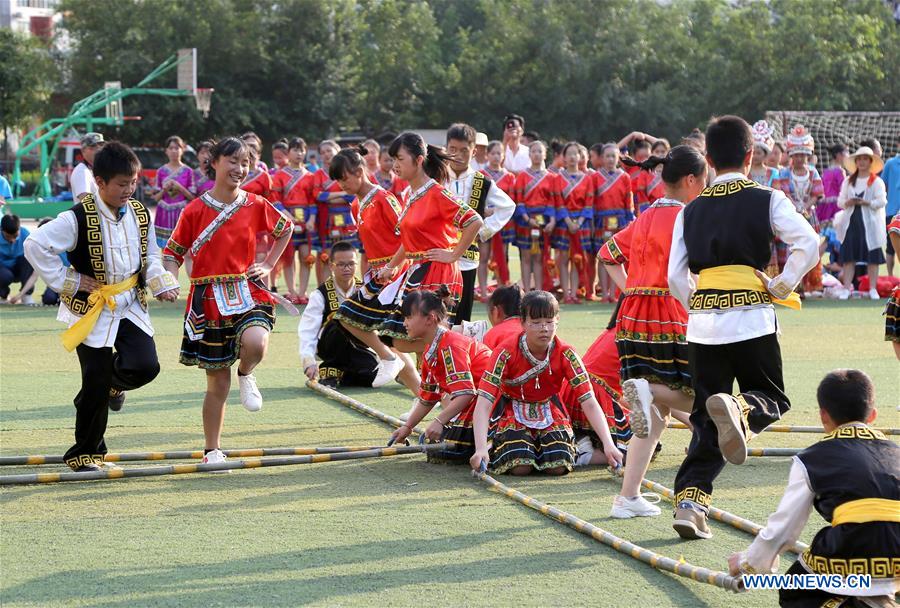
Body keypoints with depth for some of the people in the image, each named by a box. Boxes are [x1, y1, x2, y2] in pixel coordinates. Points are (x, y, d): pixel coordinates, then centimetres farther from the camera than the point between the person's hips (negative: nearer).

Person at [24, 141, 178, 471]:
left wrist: (161, 284, -5)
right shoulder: (79, 218, -17)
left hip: (130, 305, 5)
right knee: (96, 384, -2)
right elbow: (35, 246, -19)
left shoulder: (140, 214, 2)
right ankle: (86, 453, 15)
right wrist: (69, 281, -16)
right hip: (92, 310, -5)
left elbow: (151, 257, 15)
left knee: (145, 366, -12)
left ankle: (113, 384, 25)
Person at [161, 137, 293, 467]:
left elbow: (285, 229, 20)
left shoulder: (256, 205, 2)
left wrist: (268, 266, 11)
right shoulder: (195, 210, -3)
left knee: (255, 344, -32)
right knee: (217, 383, 5)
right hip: (208, 300, -1)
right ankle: (212, 450, 21)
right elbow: (172, 252, 5)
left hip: (247, 293, 1)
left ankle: (246, 375, 4)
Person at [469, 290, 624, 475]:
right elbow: (483, 403, -30)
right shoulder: (506, 352, -25)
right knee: (520, 466, -26)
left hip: (549, 411, 2)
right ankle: (496, 447, 10)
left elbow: (590, 403, -22)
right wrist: (480, 449, -45)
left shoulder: (566, 354, -19)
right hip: (512, 412, -2)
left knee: (559, 466, -22)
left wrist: (608, 444, -36)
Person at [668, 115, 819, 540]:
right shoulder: (768, 200, 2)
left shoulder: (691, 210, 11)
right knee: (772, 400, 13)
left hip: (702, 324, 3)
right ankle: (738, 409, -23)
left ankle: (689, 502, -5)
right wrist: (781, 287, -1)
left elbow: (676, 276, 5)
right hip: (752, 319, -3)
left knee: (706, 420, 10)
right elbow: (809, 244, -12)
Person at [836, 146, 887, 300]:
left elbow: (881, 201, -9)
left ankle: (872, 289, 5)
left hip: (870, 224, -3)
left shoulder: (877, 182, 1)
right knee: (848, 257, -1)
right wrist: (848, 202, -10)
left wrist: (865, 202, -17)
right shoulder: (848, 182, 14)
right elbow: (840, 201, 11)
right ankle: (847, 288, 1)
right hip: (852, 222, 3)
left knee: (872, 258, -1)